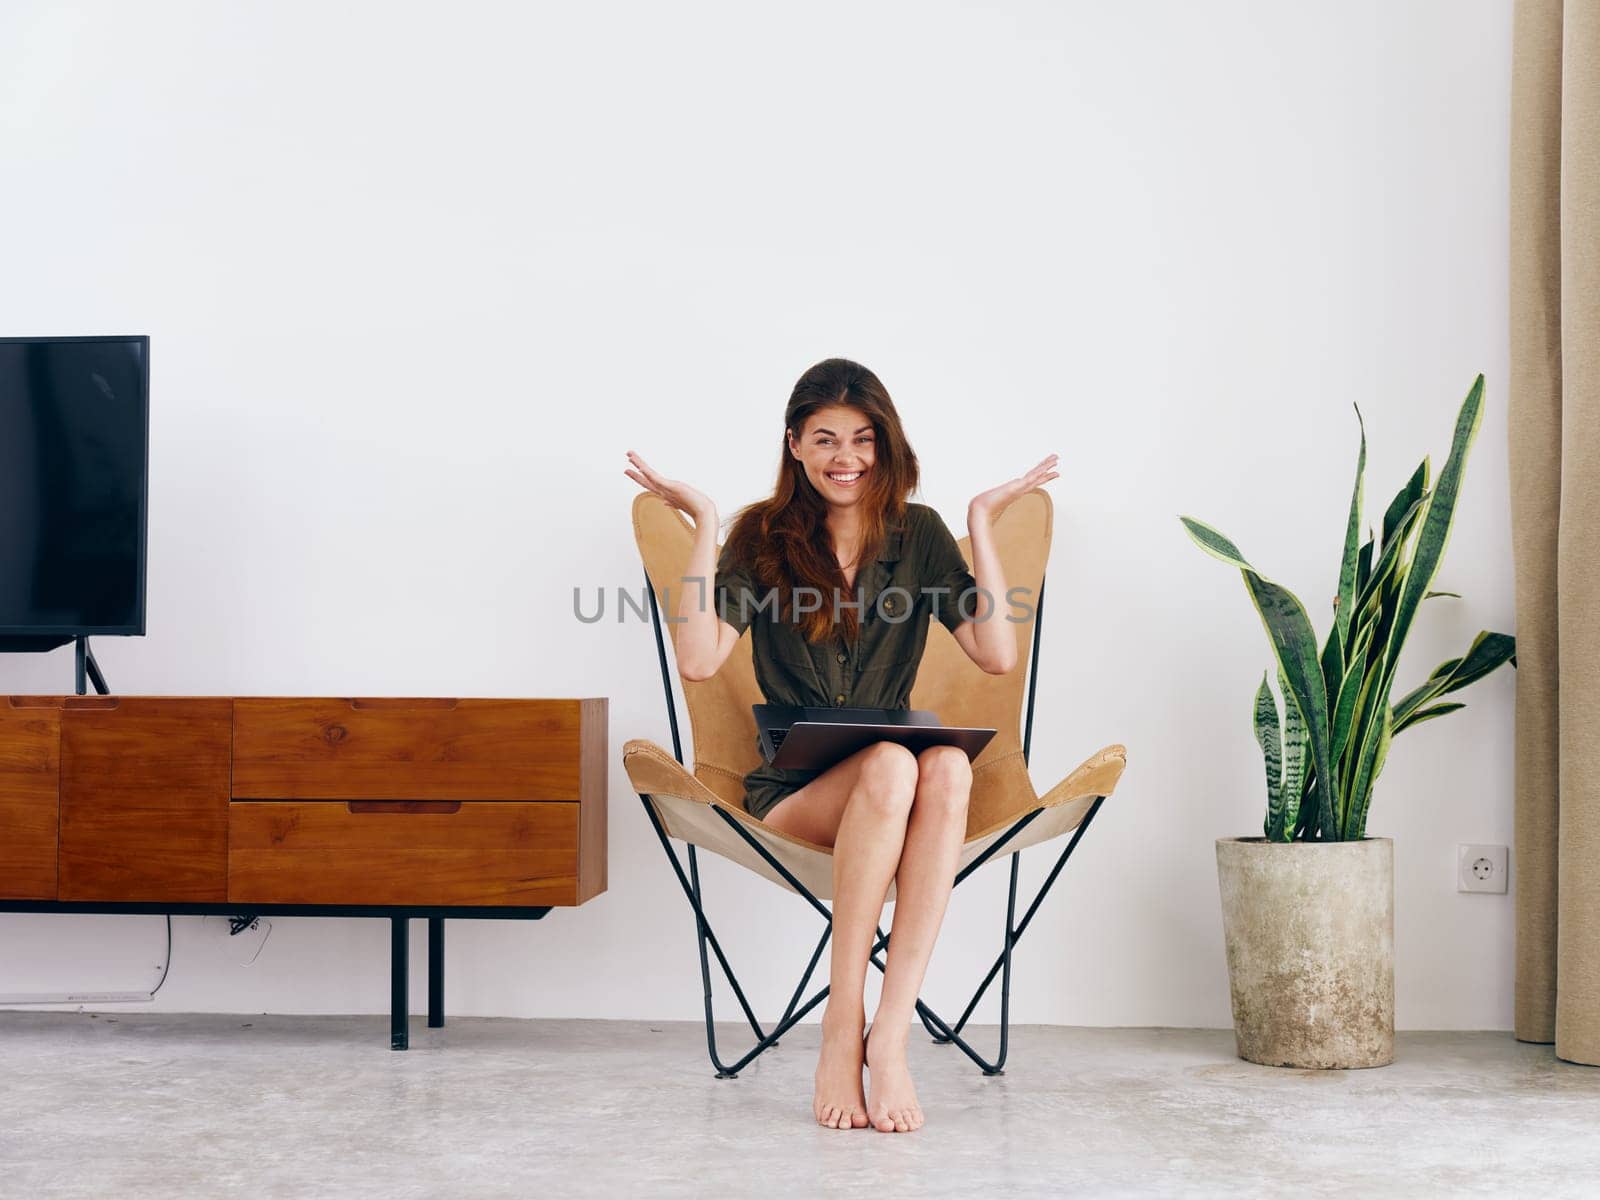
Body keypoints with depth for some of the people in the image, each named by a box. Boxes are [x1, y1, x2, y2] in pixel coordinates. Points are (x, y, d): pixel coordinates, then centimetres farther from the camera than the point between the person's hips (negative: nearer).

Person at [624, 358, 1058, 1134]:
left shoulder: (917, 534, 10)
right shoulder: (763, 536, 6)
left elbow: (998, 655, 0)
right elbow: (699, 660, -8)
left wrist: (983, 525, -3)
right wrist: (703, 525, -7)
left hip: (895, 774, 2)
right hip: (793, 791, -2)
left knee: (947, 768, -35)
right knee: (890, 766, -36)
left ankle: (887, 1036, -38)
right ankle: (843, 1027, -30)